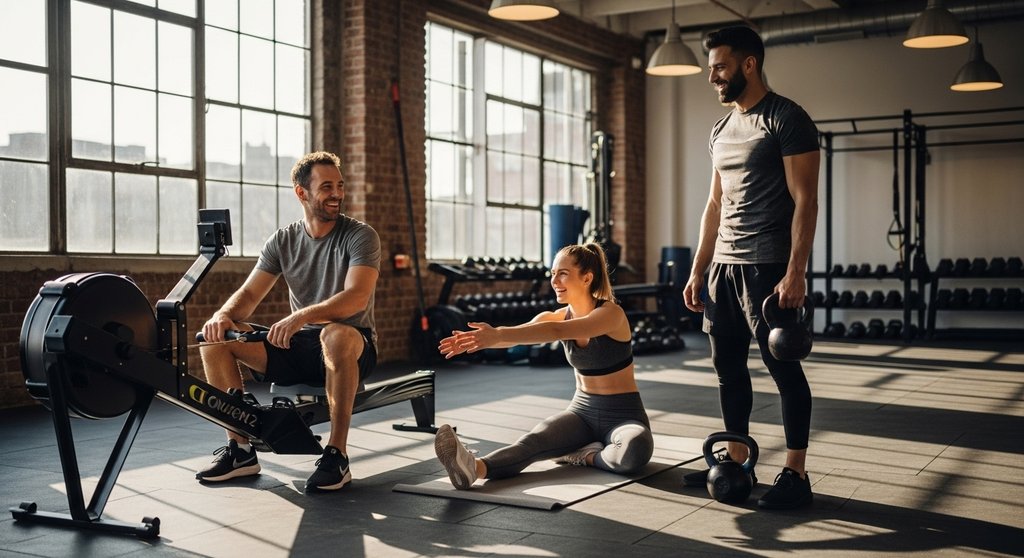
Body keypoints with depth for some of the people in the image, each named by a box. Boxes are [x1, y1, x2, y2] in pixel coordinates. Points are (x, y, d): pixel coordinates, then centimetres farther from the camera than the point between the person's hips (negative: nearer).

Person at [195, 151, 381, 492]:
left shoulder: (360, 236, -9)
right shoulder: (283, 241, 6)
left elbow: (356, 297, -24)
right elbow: (250, 294, 1)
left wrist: (301, 316, -40)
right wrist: (223, 315, -23)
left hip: (351, 348, -5)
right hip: (298, 346, 5)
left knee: (336, 335, -41)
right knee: (215, 338, -11)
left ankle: (337, 456, -30)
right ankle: (240, 450, -6)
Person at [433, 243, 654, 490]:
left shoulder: (611, 313, -17)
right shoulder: (558, 316, 1)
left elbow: (556, 331, -35)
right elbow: (519, 334, -19)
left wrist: (498, 334, -47)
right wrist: (480, 339, -40)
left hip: (623, 415, -4)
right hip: (582, 410, 4)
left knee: (636, 447, -40)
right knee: (533, 440, -27)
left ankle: (588, 456, -13)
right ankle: (475, 467, -52)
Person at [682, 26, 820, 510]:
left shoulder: (786, 119, -8)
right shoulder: (721, 130, 16)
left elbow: (804, 201, -14)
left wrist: (795, 274, -21)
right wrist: (698, 271, 14)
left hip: (767, 266, -8)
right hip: (723, 265, 8)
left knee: (783, 368, -2)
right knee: (728, 366, 12)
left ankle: (795, 475, 5)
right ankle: (736, 459, 23)